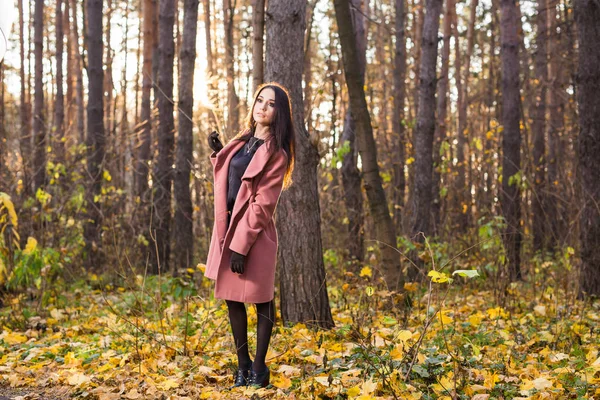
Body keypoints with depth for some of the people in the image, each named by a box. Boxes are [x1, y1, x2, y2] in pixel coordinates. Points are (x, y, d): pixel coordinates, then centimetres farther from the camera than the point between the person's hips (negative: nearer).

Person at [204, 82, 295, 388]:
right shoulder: (242, 141, 12)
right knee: (232, 298, 12)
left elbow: (262, 205, -15)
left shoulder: (275, 154, -10)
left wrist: (242, 246, -18)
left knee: (261, 300, 4)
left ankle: (259, 367, 15)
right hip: (228, 229, 8)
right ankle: (242, 365, 24)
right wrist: (217, 154, 11)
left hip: (256, 235, -8)